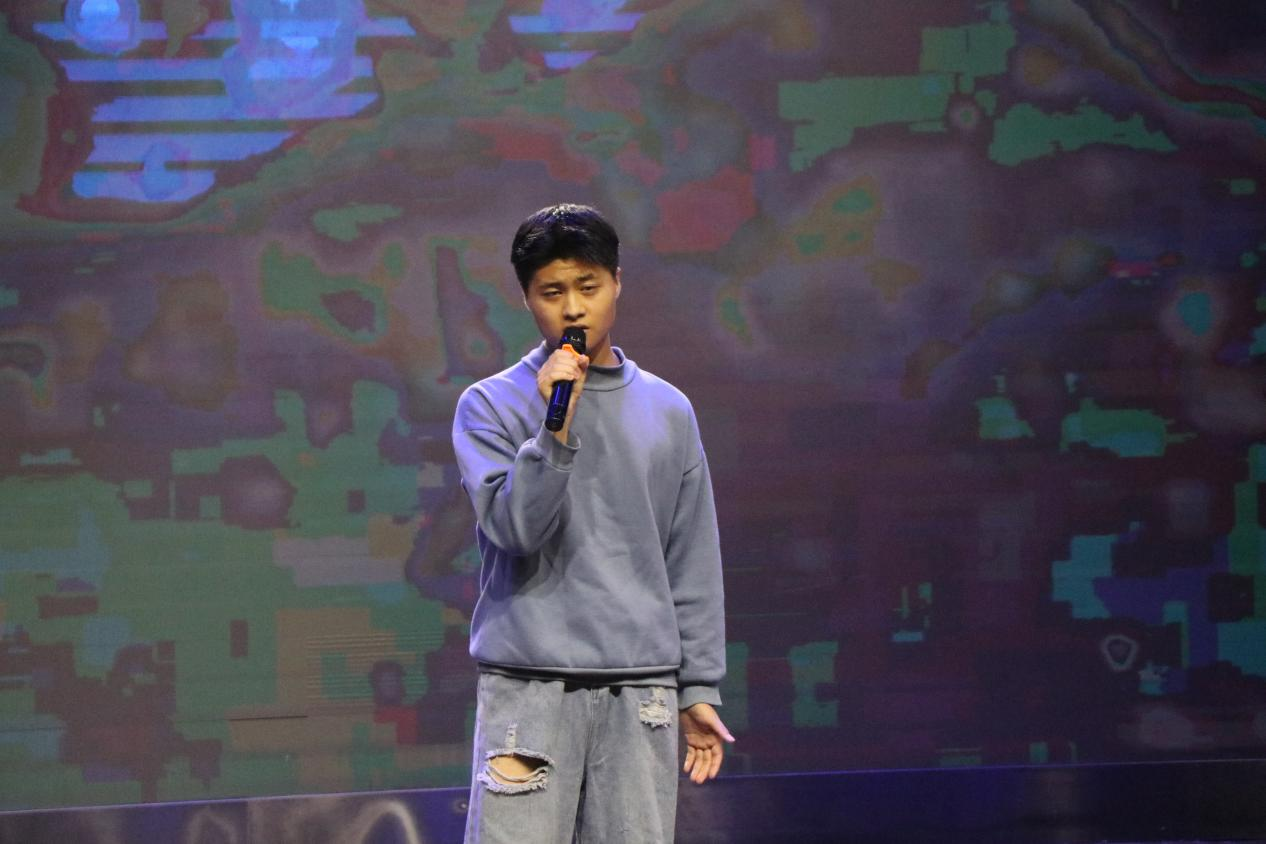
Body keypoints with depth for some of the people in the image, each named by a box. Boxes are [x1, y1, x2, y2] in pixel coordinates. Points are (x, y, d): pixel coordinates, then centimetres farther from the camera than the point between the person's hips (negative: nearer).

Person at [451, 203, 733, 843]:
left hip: (641, 690, 3)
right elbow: (512, 527, -11)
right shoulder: (491, 405, 3)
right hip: (528, 686, -3)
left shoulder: (667, 412, 12)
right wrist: (554, 430, -21)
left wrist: (699, 687, 10)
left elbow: (692, 564, 13)